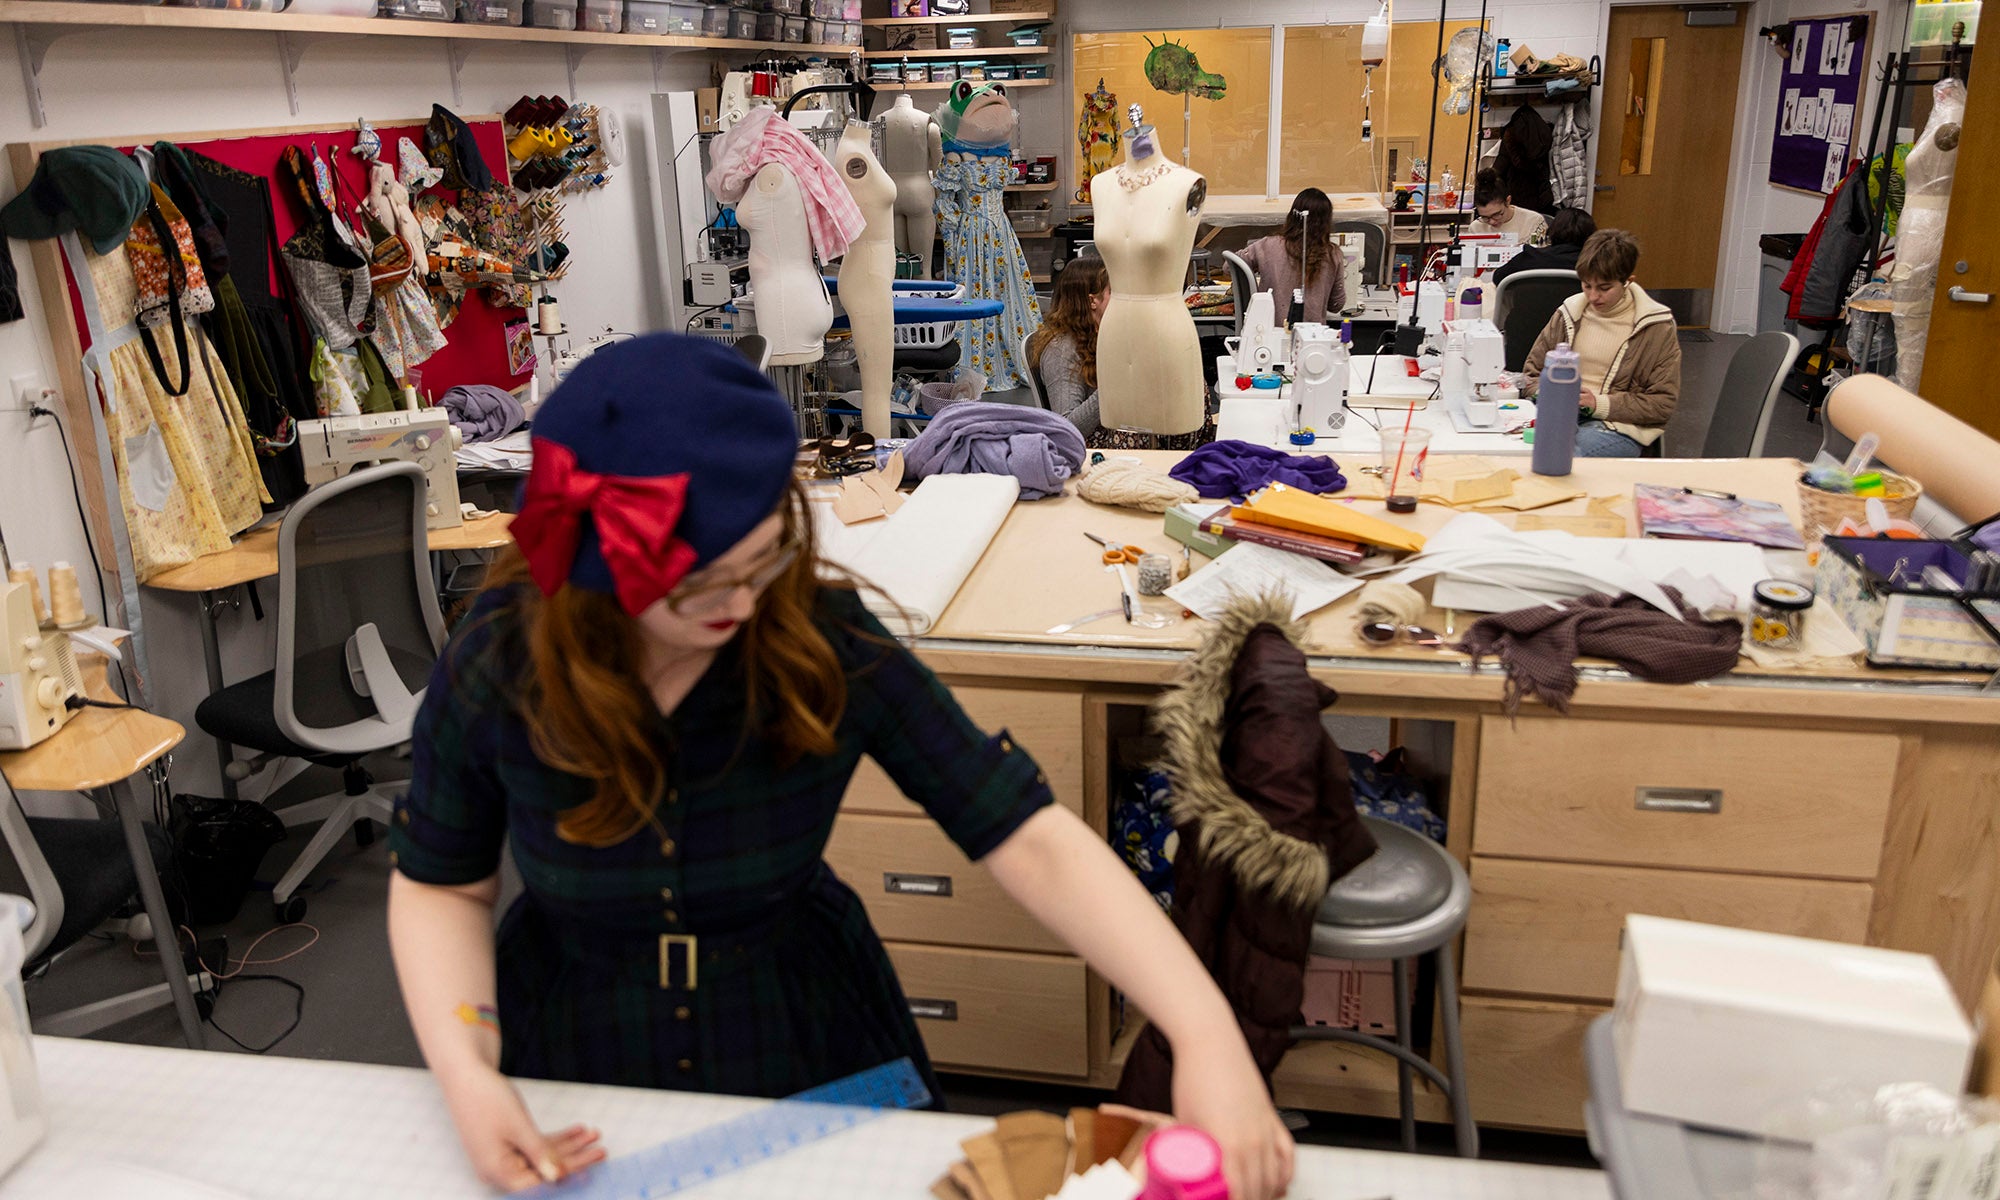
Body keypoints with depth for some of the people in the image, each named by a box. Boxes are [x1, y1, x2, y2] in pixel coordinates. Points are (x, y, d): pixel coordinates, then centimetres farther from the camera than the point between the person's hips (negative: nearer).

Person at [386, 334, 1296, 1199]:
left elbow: (1028, 835, -27)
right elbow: (440, 886, -6)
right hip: (578, 1050, 1)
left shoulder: (825, 642, -25)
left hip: (805, 1042, 0)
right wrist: (466, 1074, -22)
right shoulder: (497, 667, -22)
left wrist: (1206, 1035, -37)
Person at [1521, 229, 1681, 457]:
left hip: (1620, 427, -3)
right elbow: (1532, 373, 20)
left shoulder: (1656, 327, 2)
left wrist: (1601, 404, -12)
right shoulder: (1569, 314, 12)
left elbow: (1663, 402, 0)